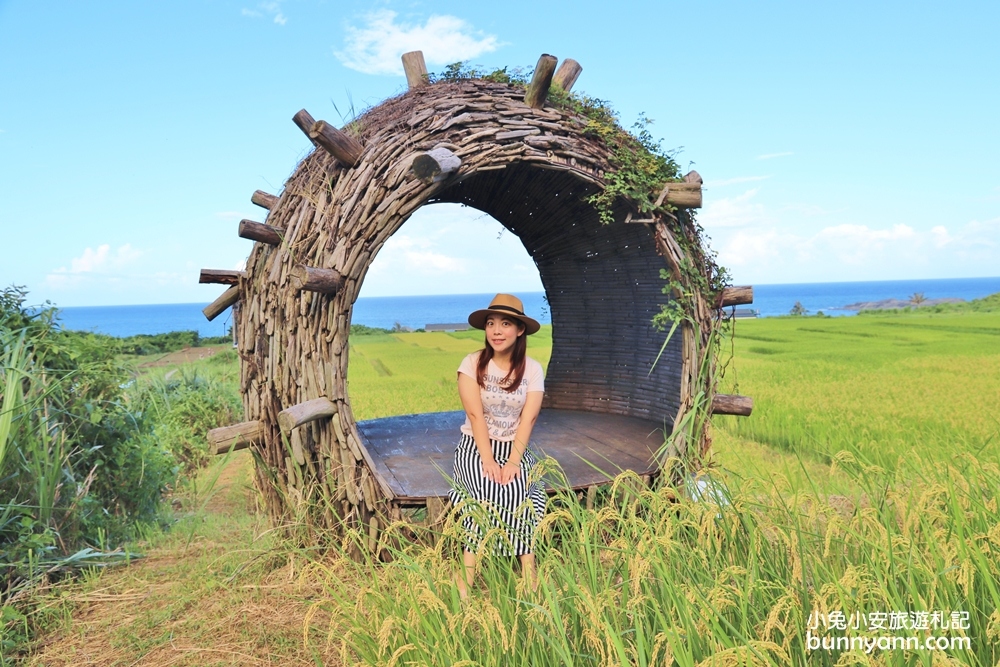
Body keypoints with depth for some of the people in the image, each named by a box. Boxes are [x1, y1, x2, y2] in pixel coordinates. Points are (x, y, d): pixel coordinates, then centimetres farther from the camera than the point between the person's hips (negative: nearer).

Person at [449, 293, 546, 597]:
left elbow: (528, 419, -9)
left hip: (515, 448, 2)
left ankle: (530, 583, -19)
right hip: (476, 447, -1)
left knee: (522, 493, -26)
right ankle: (466, 582, -20)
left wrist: (513, 462, -19)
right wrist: (488, 461, -20)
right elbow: (476, 415, -13)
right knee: (488, 494, -28)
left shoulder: (533, 369, -2)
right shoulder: (472, 364, -7)